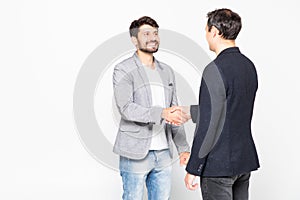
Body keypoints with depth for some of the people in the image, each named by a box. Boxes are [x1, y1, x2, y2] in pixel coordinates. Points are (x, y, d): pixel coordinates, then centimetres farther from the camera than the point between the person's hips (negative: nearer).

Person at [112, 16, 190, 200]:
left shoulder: (167, 72, 15)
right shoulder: (123, 70, -5)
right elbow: (126, 108, -19)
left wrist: (183, 147, 11)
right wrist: (161, 113, -31)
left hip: (164, 152, 6)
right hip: (136, 152, -5)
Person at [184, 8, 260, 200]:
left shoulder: (215, 69, -19)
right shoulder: (249, 65, 7)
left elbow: (208, 124, -20)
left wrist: (193, 169, -13)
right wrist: (188, 112, 25)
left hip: (219, 164, -8)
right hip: (245, 160, 8)